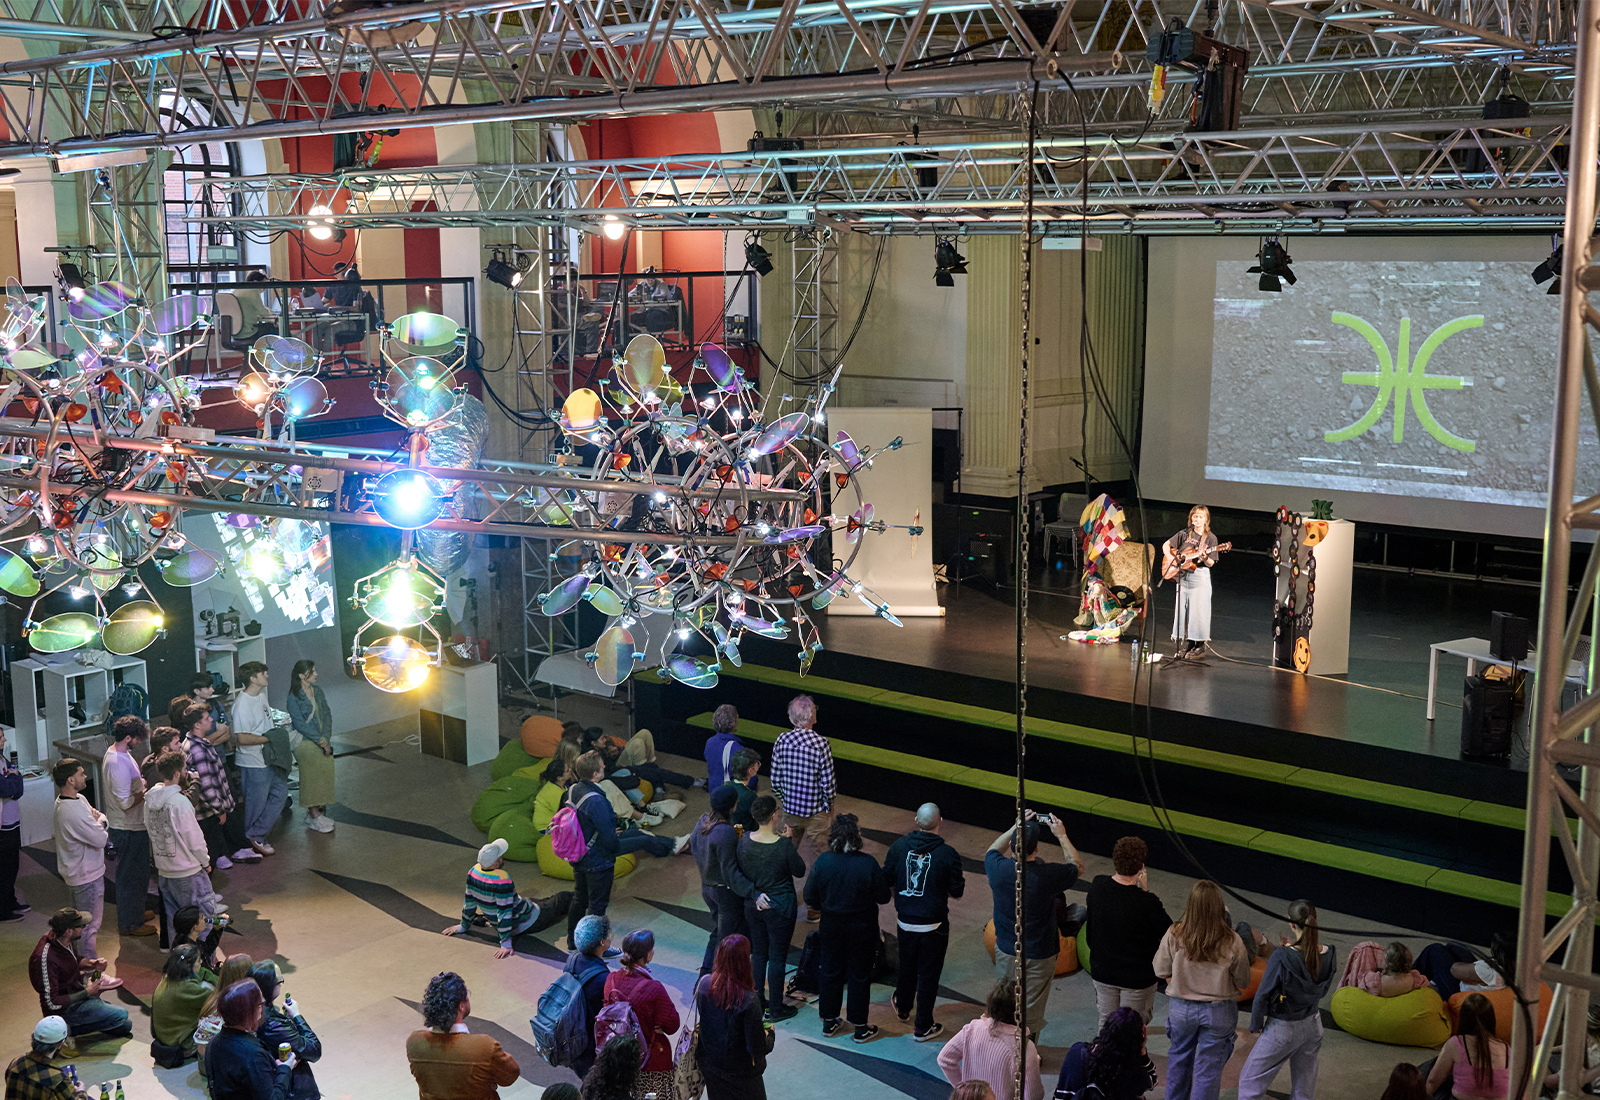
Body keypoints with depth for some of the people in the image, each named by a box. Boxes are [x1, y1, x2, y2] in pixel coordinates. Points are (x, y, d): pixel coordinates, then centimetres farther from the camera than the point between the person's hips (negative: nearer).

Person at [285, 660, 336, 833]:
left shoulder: (317, 691, 8)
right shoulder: (294, 697, -11)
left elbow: (327, 715, 7)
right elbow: (300, 724, -14)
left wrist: (326, 739, -6)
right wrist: (320, 741, -15)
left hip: (323, 742, 6)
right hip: (305, 743, -6)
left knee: (325, 774, 5)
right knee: (311, 778, -5)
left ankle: (316, 812, 17)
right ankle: (314, 819, 1)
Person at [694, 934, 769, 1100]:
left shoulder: (704, 983, -17)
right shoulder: (748, 1001, -31)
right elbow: (758, 1047, -23)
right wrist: (769, 1034, -3)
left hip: (709, 1063, 5)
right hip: (740, 1072, -5)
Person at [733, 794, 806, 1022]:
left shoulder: (745, 841, -10)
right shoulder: (783, 846, -25)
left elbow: (738, 874, 1)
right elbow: (800, 871, -8)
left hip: (754, 906, 5)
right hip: (780, 907, -5)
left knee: (758, 953, 19)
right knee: (777, 956, 8)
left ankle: (757, 1001, 31)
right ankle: (775, 1009, 19)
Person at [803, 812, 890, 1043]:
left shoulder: (822, 862, -16)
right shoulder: (868, 864, -23)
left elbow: (810, 898, -7)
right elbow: (883, 897, -13)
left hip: (831, 927, 2)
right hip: (862, 929, -2)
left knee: (830, 972, 19)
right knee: (860, 976, 12)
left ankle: (829, 1023, 32)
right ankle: (860, 1028, 23)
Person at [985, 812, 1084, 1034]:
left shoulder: (998, 868, -19)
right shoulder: (1048, 874, -26)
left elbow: (992, 850, 9)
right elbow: (1078, 866, -4)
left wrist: (1017, 827, 6)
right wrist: (1061, 836, 1)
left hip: (1005, 950, 4)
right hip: (1039, 955, -4)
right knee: (1031, 1012, 12)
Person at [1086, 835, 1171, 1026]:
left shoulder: (1097, 886, -13)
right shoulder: (1146, 903, -31)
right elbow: (1168, 931, -12)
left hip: (1102, 971, 5)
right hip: (1137, 976, -4)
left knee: (1106, 1026, 23)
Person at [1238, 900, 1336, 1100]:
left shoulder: (1281, 957, -27)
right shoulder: (1328, 955, -11)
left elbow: (1263, 995, -18)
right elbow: (1322, 991, 6)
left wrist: (1255, 1024, 0)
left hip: (1282, 1029, -5)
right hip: (1312, 1027, 5)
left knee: (1250, 1080, 11)